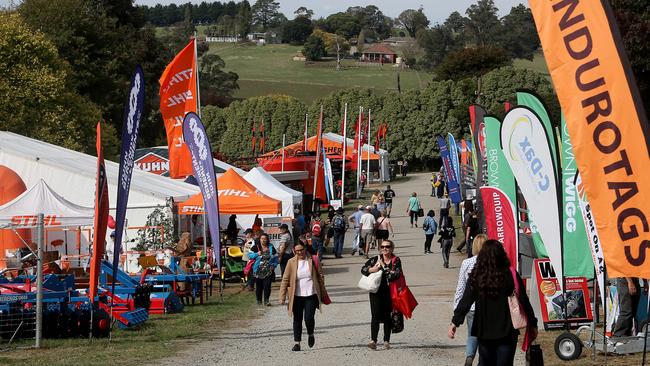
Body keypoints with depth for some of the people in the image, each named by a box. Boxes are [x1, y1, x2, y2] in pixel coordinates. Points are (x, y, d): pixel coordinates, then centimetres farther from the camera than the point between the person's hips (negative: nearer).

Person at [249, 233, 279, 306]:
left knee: (267, 286, -9)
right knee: (259, 286, 6)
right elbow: (250, 255, 0)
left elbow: (276, 258, 11)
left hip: (268, 271, 0)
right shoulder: (255, 248, 3)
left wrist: (273, 265, -2)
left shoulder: (271, 248, 7)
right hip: (258, 271, 0)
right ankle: (259, 300, 18)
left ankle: (266, 300, -8)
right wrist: (257, 254, -15)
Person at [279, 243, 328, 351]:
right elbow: (285, 279, 1)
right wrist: (282, 296, -4)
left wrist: (322, 294, 7)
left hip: (311, 295, -1)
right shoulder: (291, 262, 0)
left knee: (308, 318, -9)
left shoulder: (313, 261, 1)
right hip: (297, 296, 1)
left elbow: (320, 277, 7)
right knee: (297, 320, 4)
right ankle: (297, 343, 12)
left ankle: (310, 334, 21)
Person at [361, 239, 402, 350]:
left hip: (389, 292, 0)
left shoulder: (396, 261, 1)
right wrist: (372, 269, -17)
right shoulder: (376, 259, 5)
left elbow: (396, 274, -13)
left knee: (388, 316, 6)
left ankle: (386, 341, 17)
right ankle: (373, 340, -17)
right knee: (375, 315, -10)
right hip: (376, 291, 0)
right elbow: (363, 269, 2)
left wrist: (383, 267, -12)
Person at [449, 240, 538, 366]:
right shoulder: (511, 275, -8)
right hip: (506, 331, -1)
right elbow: (523, 301, -5)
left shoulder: (477, 277, -6)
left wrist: (455, 322, -4)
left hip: (484, 331, 1)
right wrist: (532, 323, 4)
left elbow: (466, 301, -9)